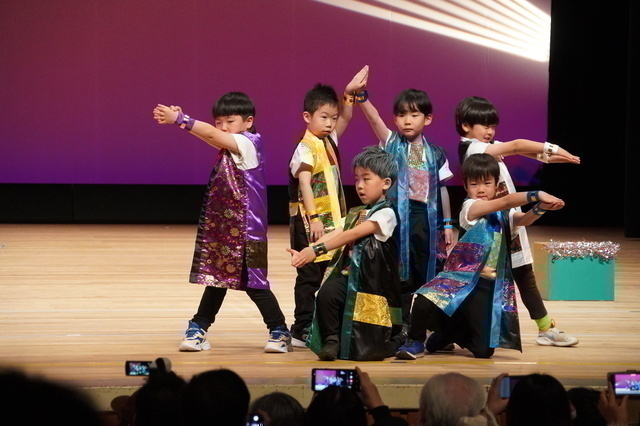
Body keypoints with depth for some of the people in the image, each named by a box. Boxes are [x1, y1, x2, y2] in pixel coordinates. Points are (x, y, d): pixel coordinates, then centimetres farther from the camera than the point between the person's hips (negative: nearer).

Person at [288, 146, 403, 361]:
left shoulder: (385, 214, -9)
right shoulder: (355, 214, 18)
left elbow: (353, 234, -21)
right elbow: (334, 236, 4)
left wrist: (317, 250, -31)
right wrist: (305, 252, -15)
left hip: (374, 279, -6)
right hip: (348, 272, 6)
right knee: (326, 294, -29)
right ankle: (331, 340, -12)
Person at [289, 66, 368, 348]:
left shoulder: (329, 141, 11)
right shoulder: (306, 148, -13)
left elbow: (345, 119, 23)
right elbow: (304, 183, -21)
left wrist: (350, 94, 8)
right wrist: (313, 218, -28)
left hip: (331, 219, 8)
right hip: (309, 222, -8)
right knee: (309, 276, -5)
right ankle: (301, 331, -1)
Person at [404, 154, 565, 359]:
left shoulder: (504, 215, 12)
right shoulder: (470, 207, -4)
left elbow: (523, 219, -10)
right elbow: (506, 201, -18)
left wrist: (540, 208, -32)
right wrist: (537, 195, -30)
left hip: (488, 286, 4)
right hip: (462, 277, -4)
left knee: (484, 351, -1)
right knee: (424, 303, -33)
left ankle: (450, 333, 33)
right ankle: (415, 342, -1)